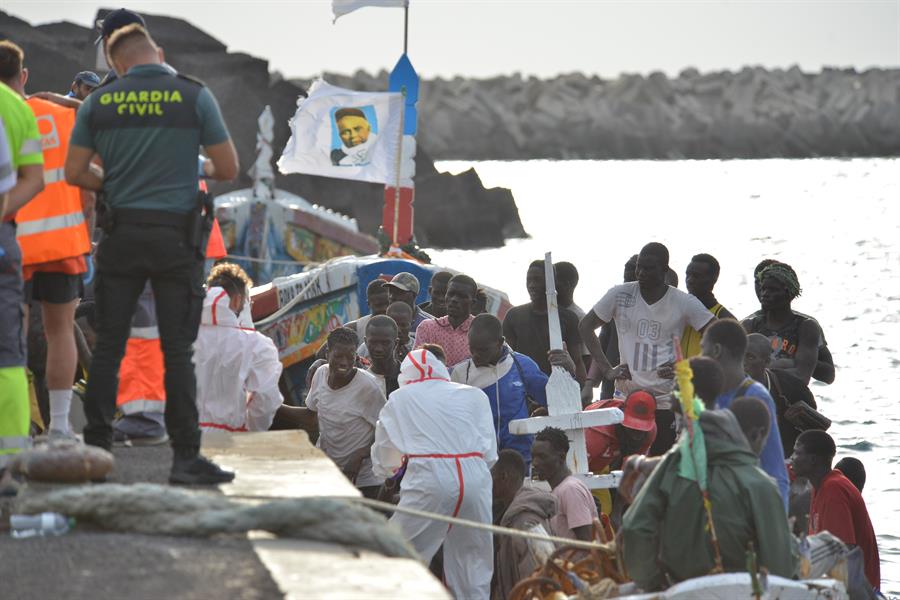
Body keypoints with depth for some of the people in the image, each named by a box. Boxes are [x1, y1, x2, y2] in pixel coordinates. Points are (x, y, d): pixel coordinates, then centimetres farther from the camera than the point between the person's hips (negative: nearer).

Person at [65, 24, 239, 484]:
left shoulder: (98, 103, 3)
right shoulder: (193, 96, -4)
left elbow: (74, 173, 4)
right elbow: (229, 169, -3)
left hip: (121, 235, 2)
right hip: (175, 236, -2)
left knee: (108, 345, 9)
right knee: (177, 350, 0)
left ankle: (96, 450, 9)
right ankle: (186, 458, -2)